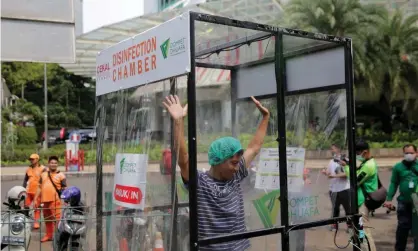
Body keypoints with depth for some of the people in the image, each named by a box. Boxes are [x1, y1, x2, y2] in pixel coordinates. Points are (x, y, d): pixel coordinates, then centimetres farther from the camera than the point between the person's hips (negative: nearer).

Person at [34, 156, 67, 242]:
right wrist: (36, 199, 14)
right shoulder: (43, 174, 15)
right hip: (45, 200, 6)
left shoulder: (61, 175, 0)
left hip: (55, 201, -5)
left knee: (57, 218, -9)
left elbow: (64, 189, -3)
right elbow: (40, 187, 19)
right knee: (47, 219, 16)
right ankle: (49, 235, 30)